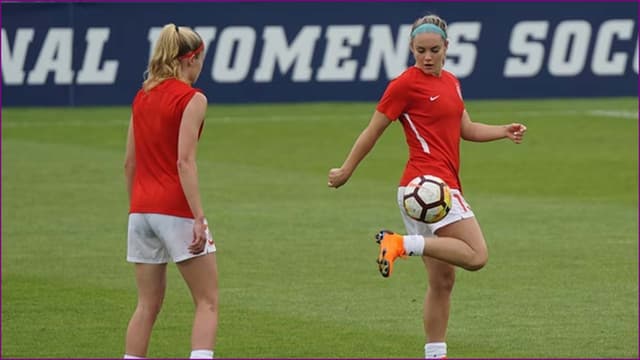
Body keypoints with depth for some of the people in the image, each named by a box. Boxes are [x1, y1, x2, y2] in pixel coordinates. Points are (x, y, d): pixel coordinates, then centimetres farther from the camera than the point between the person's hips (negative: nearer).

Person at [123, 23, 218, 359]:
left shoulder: (142, 97, 11)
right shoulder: (191, 99, -8)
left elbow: (129, 162, 14)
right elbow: (184, 162, -17)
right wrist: (199, 218, -19)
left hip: (141, 209, 7)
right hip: (176, 210, -6)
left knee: (148, 304, 12)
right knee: (207, 302, 0)